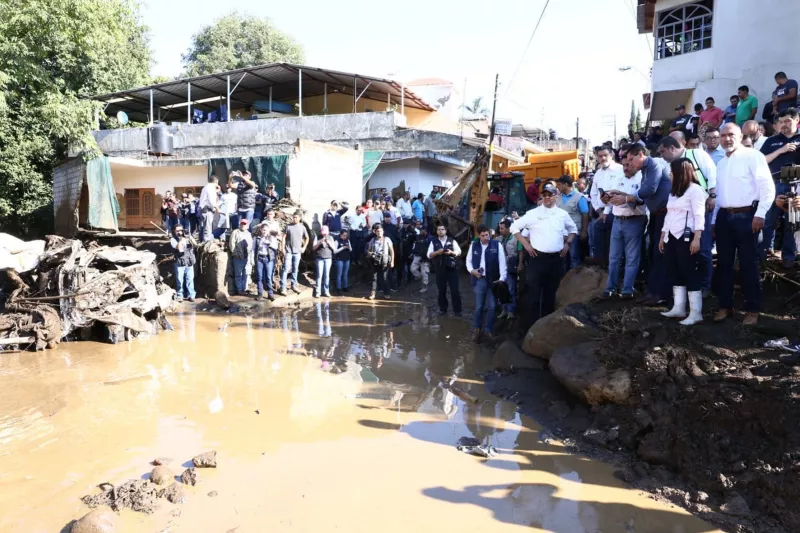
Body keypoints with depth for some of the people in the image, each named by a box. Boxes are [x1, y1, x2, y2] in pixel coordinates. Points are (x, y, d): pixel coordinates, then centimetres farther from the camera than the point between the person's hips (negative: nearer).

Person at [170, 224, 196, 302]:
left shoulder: (187, 237, 8)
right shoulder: (173, 240, 0)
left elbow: (195, 244, -7)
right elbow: (179, 248, -16)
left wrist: (190, 237, -18)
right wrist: (181, 239, -15)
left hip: (190, 262, 2)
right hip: (179, 263, -2)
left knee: (190, 279, 4)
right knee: (180, 280, 3)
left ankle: (191, 295, 11)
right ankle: (180, 295, 15)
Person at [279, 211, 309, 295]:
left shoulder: (302, 227, 4)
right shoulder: (289, 226, -2)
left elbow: (307, 238, 16)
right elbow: (284, 237, -1)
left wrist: (304, 247, 9)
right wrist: (283, 248, -7)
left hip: (297, 252, 3)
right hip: (288, 251, -2)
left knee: (295, 269, 10)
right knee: (286, 269, -6)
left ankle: (294, 286, 22)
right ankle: (283, 288, -5)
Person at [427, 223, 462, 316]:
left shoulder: (452, 241, 4)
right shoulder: (433, 242, 6)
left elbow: (459, 252, 3)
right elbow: (429, 255, 1)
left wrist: (451, 252, -15)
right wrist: (437, 252, -17)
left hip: (451, 269, -1)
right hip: (439, 270, 1)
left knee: (455, 290, -1)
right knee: (441, 290, 10)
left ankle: (457, 310, 8)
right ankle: (443, 309, 23)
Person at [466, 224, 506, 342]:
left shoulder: (497, 245, -4)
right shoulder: (473, 245, 4)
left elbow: (502, 262, -7)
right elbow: (468, 260, 11)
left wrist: (502, 278, -17)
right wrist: (472, 270, -9)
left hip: (493, 280, -1)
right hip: (479, 280, 1)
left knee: (492, 306, 3)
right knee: (479, 306, 6)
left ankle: (489, 329, 17)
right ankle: (477, 329, 19)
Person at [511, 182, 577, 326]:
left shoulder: (562, 214, 7)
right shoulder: (533, 214, -3)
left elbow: (573, 229, 24)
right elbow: (514, 227, 2)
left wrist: (567, 244, 9)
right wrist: (526, 244, -5)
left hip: (556, 259, 3)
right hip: (537, 258, -3)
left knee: (551, 293, 12)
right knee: (535, 293, -2)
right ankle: (532, 324, 5)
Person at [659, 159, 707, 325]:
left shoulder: (694, 189, -7)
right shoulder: (673, 191, 21)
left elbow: (699, 216, -15)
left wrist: (697, 238, -23)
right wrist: (662, 236, 20)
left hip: (686, 238, -9)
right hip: (671, 237, 9)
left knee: (691, 274, -6)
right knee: (675, 274, 8)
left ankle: (696, 313, -3)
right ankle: (678, 308, 14)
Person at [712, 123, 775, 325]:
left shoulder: (753, 156, -5)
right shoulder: (721, 163, 16)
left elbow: (768, 187, -10)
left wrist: (760, 214, -16)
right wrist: (714, 219, 16)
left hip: (746, 216, -6)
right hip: (724, 217, 6)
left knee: (748, 264, -1)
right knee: (724, 263, 9)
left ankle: (752, 309, 10)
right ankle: (725, 306, 19)